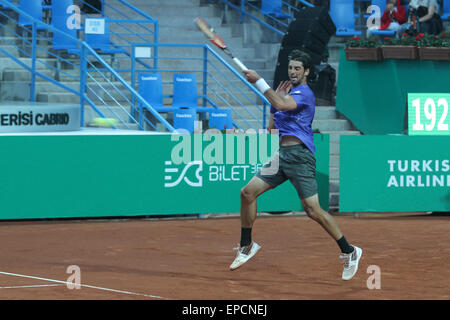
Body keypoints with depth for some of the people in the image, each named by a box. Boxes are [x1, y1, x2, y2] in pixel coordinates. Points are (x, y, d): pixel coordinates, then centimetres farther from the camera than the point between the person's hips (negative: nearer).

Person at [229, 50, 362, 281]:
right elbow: (271, 127, 21)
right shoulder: (286, 93, 20)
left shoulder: (304, 93, -8)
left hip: (299, 155, -9)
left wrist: (259, 82, -21)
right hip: (281, 155, 9)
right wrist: (276, 97, 11)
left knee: (313, 210, -12)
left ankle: (349, 252, -1)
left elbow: (282, 105, -26)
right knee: (248, 192, 2)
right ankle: (246, 246, 16)